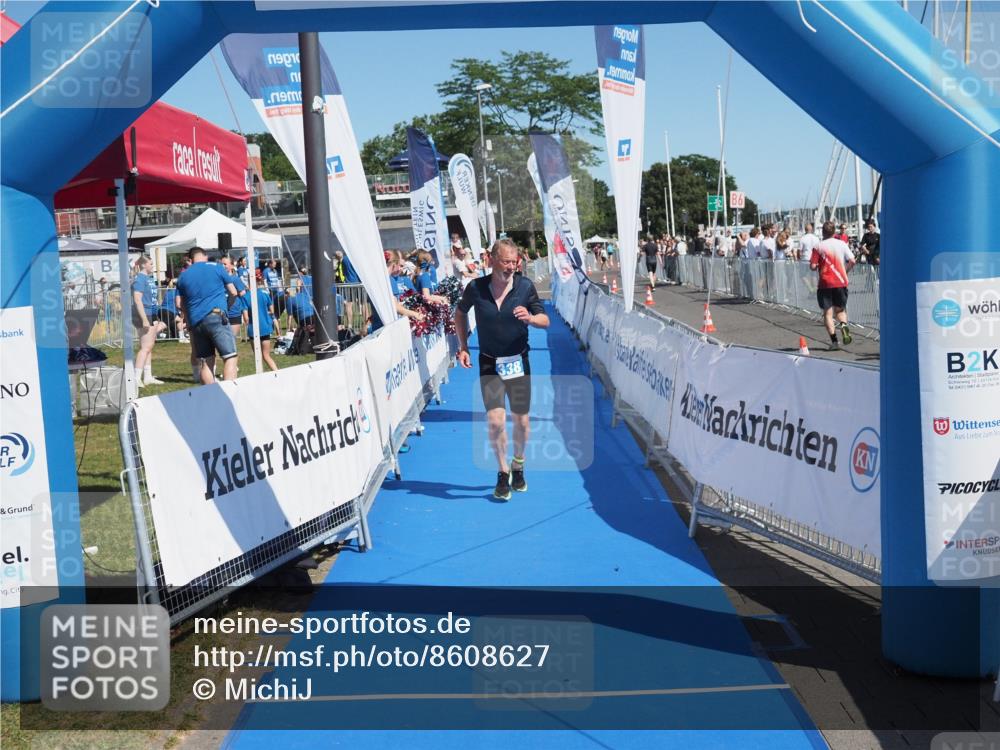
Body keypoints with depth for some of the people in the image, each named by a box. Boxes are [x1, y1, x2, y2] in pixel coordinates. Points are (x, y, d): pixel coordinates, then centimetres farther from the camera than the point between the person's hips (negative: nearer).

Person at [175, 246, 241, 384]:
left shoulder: (183, 276, 16)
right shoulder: (216, 268, 5)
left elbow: (179, 303, 16)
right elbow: (233, 292, 9)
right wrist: (228, 305, 29)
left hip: (195, 322, 5)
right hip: (216, 317, -5)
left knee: (206, 362, 11)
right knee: (230, 357, -8)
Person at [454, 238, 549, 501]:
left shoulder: (525, 286, -7)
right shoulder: (476, 287, -7)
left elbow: (545, 320, -2)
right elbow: (460, 314, 12)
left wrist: (529, 318, -24)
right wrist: (463, 347, 5)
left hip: (518, 361, 1)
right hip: (489, 364, -1)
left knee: (521, 420, 8)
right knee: (495, 421, -10)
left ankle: (518, 467, 32)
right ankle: (503, 473, 9)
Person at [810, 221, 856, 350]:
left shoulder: (818, 247, -5)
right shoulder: (842, 244, 1)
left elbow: (813, 266, -9)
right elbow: (852, 261, -4)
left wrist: (816, 264, 13)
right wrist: (845, 271, 12)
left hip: (825, 283, -2)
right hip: (841, 282, 2)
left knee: (828, 313, 4)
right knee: (840, 309, 18)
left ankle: (834, 341, -4)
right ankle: (843, 325, -14)